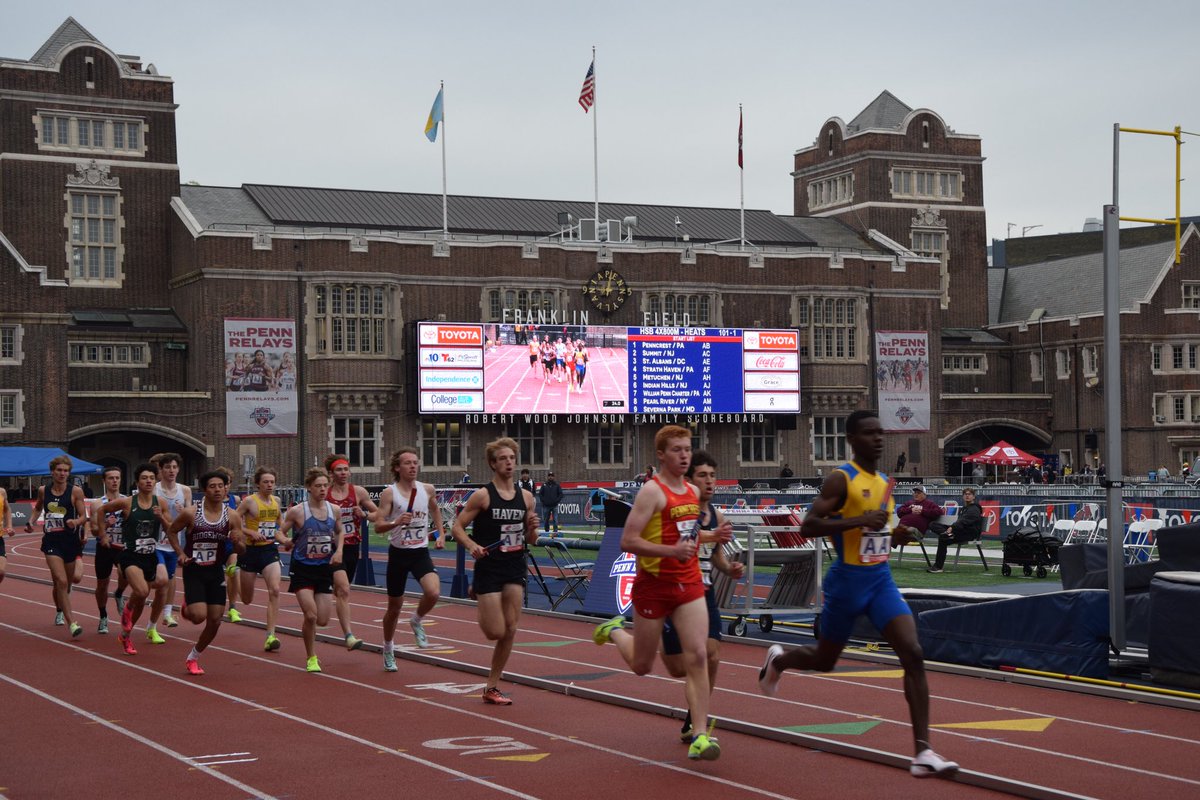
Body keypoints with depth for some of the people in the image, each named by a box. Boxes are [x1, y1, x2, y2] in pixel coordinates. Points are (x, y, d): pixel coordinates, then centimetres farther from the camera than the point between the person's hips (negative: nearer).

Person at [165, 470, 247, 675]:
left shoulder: (232, 516, -5)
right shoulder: (190, 513, -12)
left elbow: (242, 550, 0)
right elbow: (171, 531, 6)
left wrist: (237, 541, -22)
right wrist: (180, 553, -6)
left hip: (216, 572, 3)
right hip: (194, 571, -3)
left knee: (215, 621, 2)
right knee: (199, 616, -17)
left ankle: (193, 657, 24)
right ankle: (186, 608, 21)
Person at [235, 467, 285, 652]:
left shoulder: (276, 500, 5)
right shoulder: (249, 501, -10)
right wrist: (251, 532, -21)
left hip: (270, 549, 3)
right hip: (251, 550, -3)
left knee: (274, 590, -18)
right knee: (247, 600, 10)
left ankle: (270, 635, -17)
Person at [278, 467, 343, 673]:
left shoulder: (334, 511, 1)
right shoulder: (297, 511, -10)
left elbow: (339, 532, 18)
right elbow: (279, 532, -3)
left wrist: (338, 550, 2)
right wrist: (285, 541, -25)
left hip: (325, 568, 4)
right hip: (303, 568, -4)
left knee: (323, 620, 2)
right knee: (311, 615, -15)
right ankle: (311, 658, 5)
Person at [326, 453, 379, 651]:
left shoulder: (358, 492, 1)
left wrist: (364, 514, -11)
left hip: (352, 547, 4)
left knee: (340, 590, 17)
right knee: (343, 590, -18)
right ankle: (349, 636, -23)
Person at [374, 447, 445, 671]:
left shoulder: (427, 490, 1)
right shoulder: (390, 493, -9)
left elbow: (435, 510, 24)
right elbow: (378, 525, -13)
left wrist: (440, 534, 17)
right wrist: (395, 522, -31)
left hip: (421, 552, 2)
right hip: (398, 553, -2)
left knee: (433, 593, -25)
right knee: (395, 606, 9)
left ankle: (417, 621, 8)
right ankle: (388, 650, 32)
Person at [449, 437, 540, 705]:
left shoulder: (526, 497, 6)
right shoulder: (482, 495, -8)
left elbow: (531, 540, 13)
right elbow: (457, 527, -7)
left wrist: (532, 529, -9)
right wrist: (472, 546, -23)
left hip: (515, 569, 5)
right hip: (489, 569, -4)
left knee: (510, 631, 1)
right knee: (496, 632, -4)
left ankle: (492, 687, 15)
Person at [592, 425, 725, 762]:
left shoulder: (693, 492, 11)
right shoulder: (652, 491, -13)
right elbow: (628, 541, -19)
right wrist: (672, 551, -28)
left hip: (689, 585, 5)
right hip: (654, 585, -5)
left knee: (698, 656, -11)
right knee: (642, 666, 10)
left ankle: (699, 735, -10)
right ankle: (615, 630, 42)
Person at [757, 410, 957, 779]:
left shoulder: (885, 482, 11)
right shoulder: (841, 479, -12)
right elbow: (808, 526, -21)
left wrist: (900, 532, 4)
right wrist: (859, 520, -29)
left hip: (881, 580, 5)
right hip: (847, 581, -5)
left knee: (913, 654, -13)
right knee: (825, 660, 12)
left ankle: (923, 752, -14)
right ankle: (777, 660, 48)